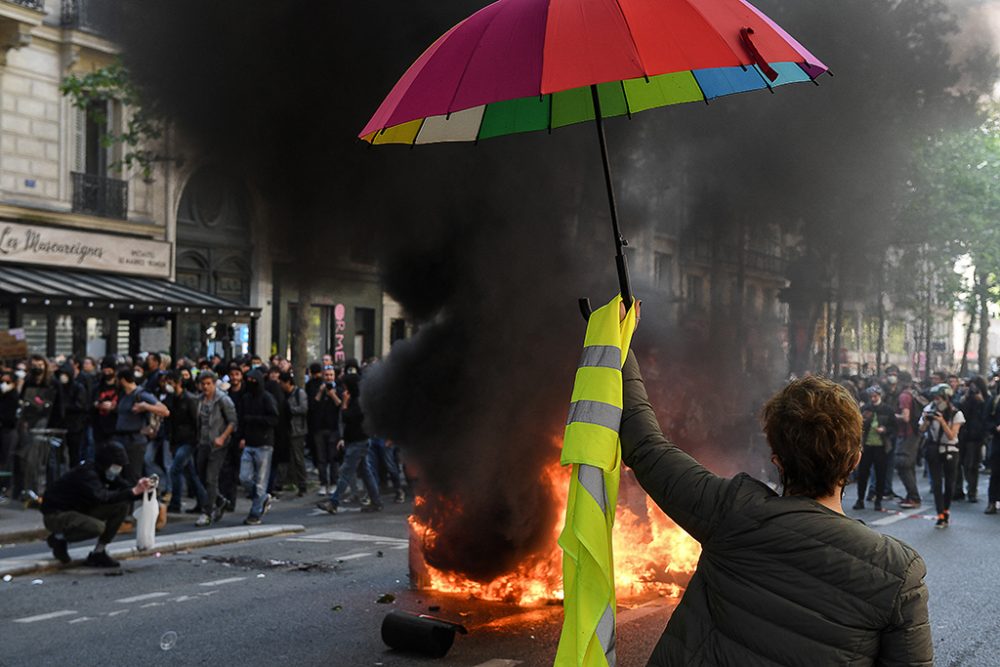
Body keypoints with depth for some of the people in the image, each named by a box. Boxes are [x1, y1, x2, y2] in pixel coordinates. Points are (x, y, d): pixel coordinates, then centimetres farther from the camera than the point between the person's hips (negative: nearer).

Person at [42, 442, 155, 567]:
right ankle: (59, 538, -6)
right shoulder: (87, 473, -26)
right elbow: (101, 497, -41)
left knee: (122, 506, -7)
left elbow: (126, 487, -4)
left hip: (80, 510, 9)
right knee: (98, 527, -35)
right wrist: (133, 492, -46)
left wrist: (141, 489, -27)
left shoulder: (108, 474, 2)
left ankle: (98, 553, -3)